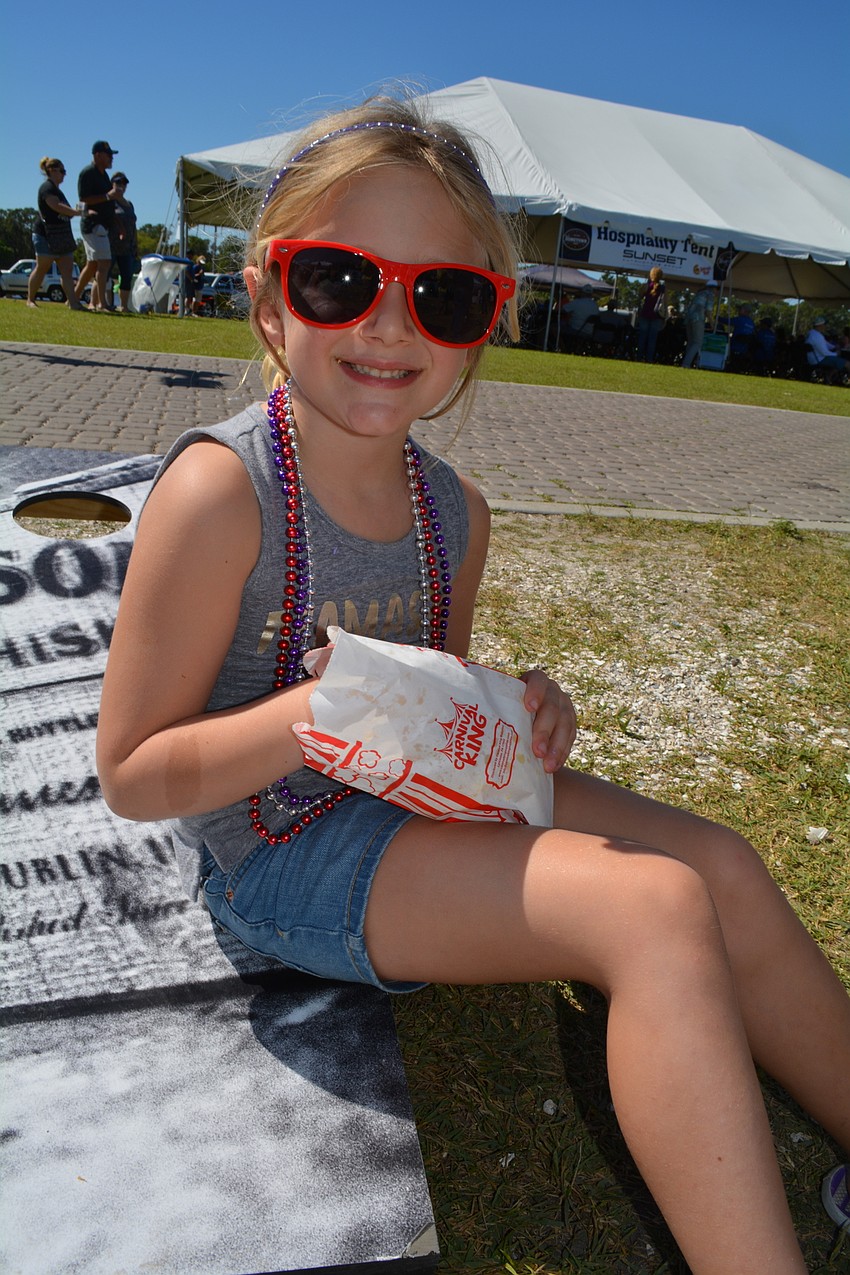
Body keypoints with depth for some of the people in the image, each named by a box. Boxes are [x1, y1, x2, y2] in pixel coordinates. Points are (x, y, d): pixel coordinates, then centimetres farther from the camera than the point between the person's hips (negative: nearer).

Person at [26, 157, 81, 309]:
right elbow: (57, 207, -24)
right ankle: (30, 299, 10)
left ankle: (73, 302, -11)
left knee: (67, 271, -3)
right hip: (46, 235, -9)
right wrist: (79, 212, -29)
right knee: (41, 269, -1)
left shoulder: (56, 189, 20)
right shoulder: (47, 187, -10)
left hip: (62, 237, 9)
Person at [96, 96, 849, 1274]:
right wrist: (315, 715, -32)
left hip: (415, 800, 7)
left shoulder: (454, 511, -1)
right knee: (656, 909, -21)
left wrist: (515, 715, -8)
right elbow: (131, 774, -17)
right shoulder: (221, 493, -21)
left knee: (720, 865, -3)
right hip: (268, 848, -7)